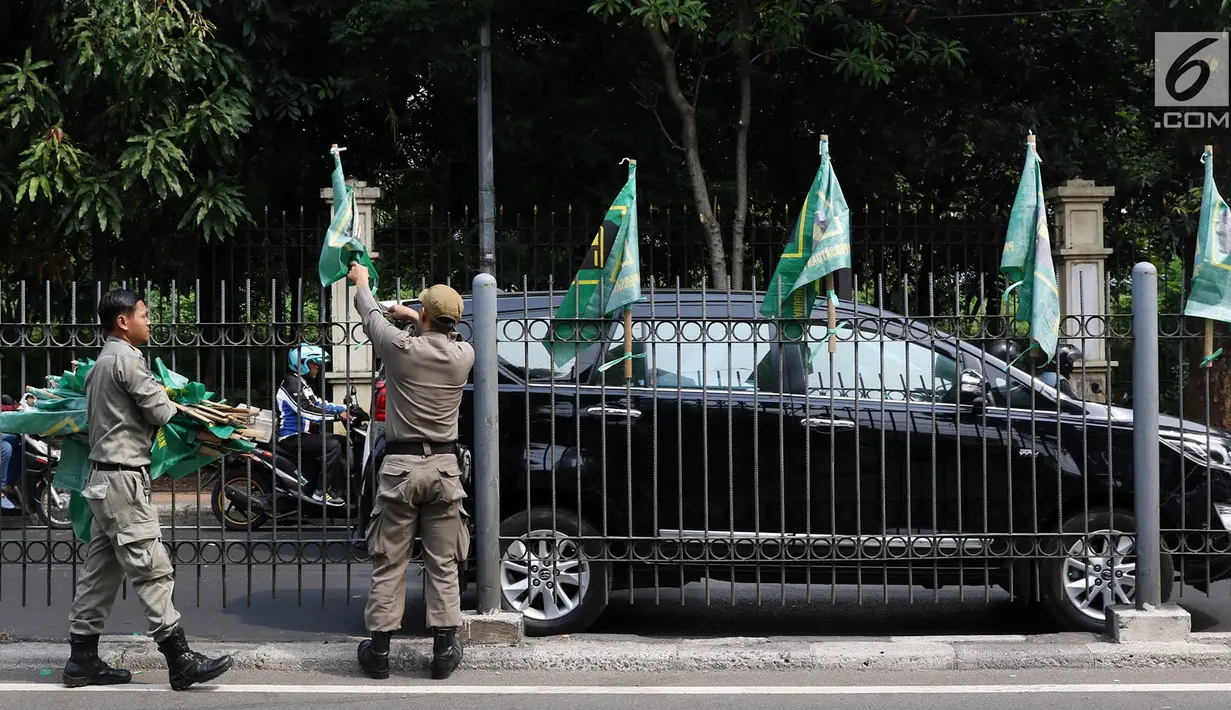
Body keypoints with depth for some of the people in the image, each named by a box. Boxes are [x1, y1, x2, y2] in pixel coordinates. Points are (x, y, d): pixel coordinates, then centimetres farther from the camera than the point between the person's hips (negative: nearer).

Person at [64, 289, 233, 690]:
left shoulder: (101, 363, 18)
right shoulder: (127, 359, -13)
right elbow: (161, 411, -13)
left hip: (103, 477, 10)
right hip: (123, 479, -10)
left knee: (101, 571, 10)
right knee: (152, 569, -10)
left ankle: (82, 659, 12)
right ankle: (180, 660, -10)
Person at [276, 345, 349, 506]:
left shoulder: (303, 384, 20)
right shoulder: (291, 383, -15)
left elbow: (319, 405, 19)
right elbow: (307, 411, -25)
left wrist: (345, 409, 7)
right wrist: (337, 415, -27)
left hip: (305, 434, 11)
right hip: (292, 437, -11)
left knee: (343, 441, 5)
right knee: (332, 445, -26)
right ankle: (322, 491, -24)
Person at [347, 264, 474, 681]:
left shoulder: (402, 348, -9)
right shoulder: (463, 356, -2)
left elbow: (370, 315, 11)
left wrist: (361, 282, 31)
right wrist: (415, 319, 37)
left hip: (401, 466, -2)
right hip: (444, 467, 2)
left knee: (389, 564, 5)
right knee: (443, 565, 6)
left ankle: (379, 650, 7)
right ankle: (444, 651, 6)